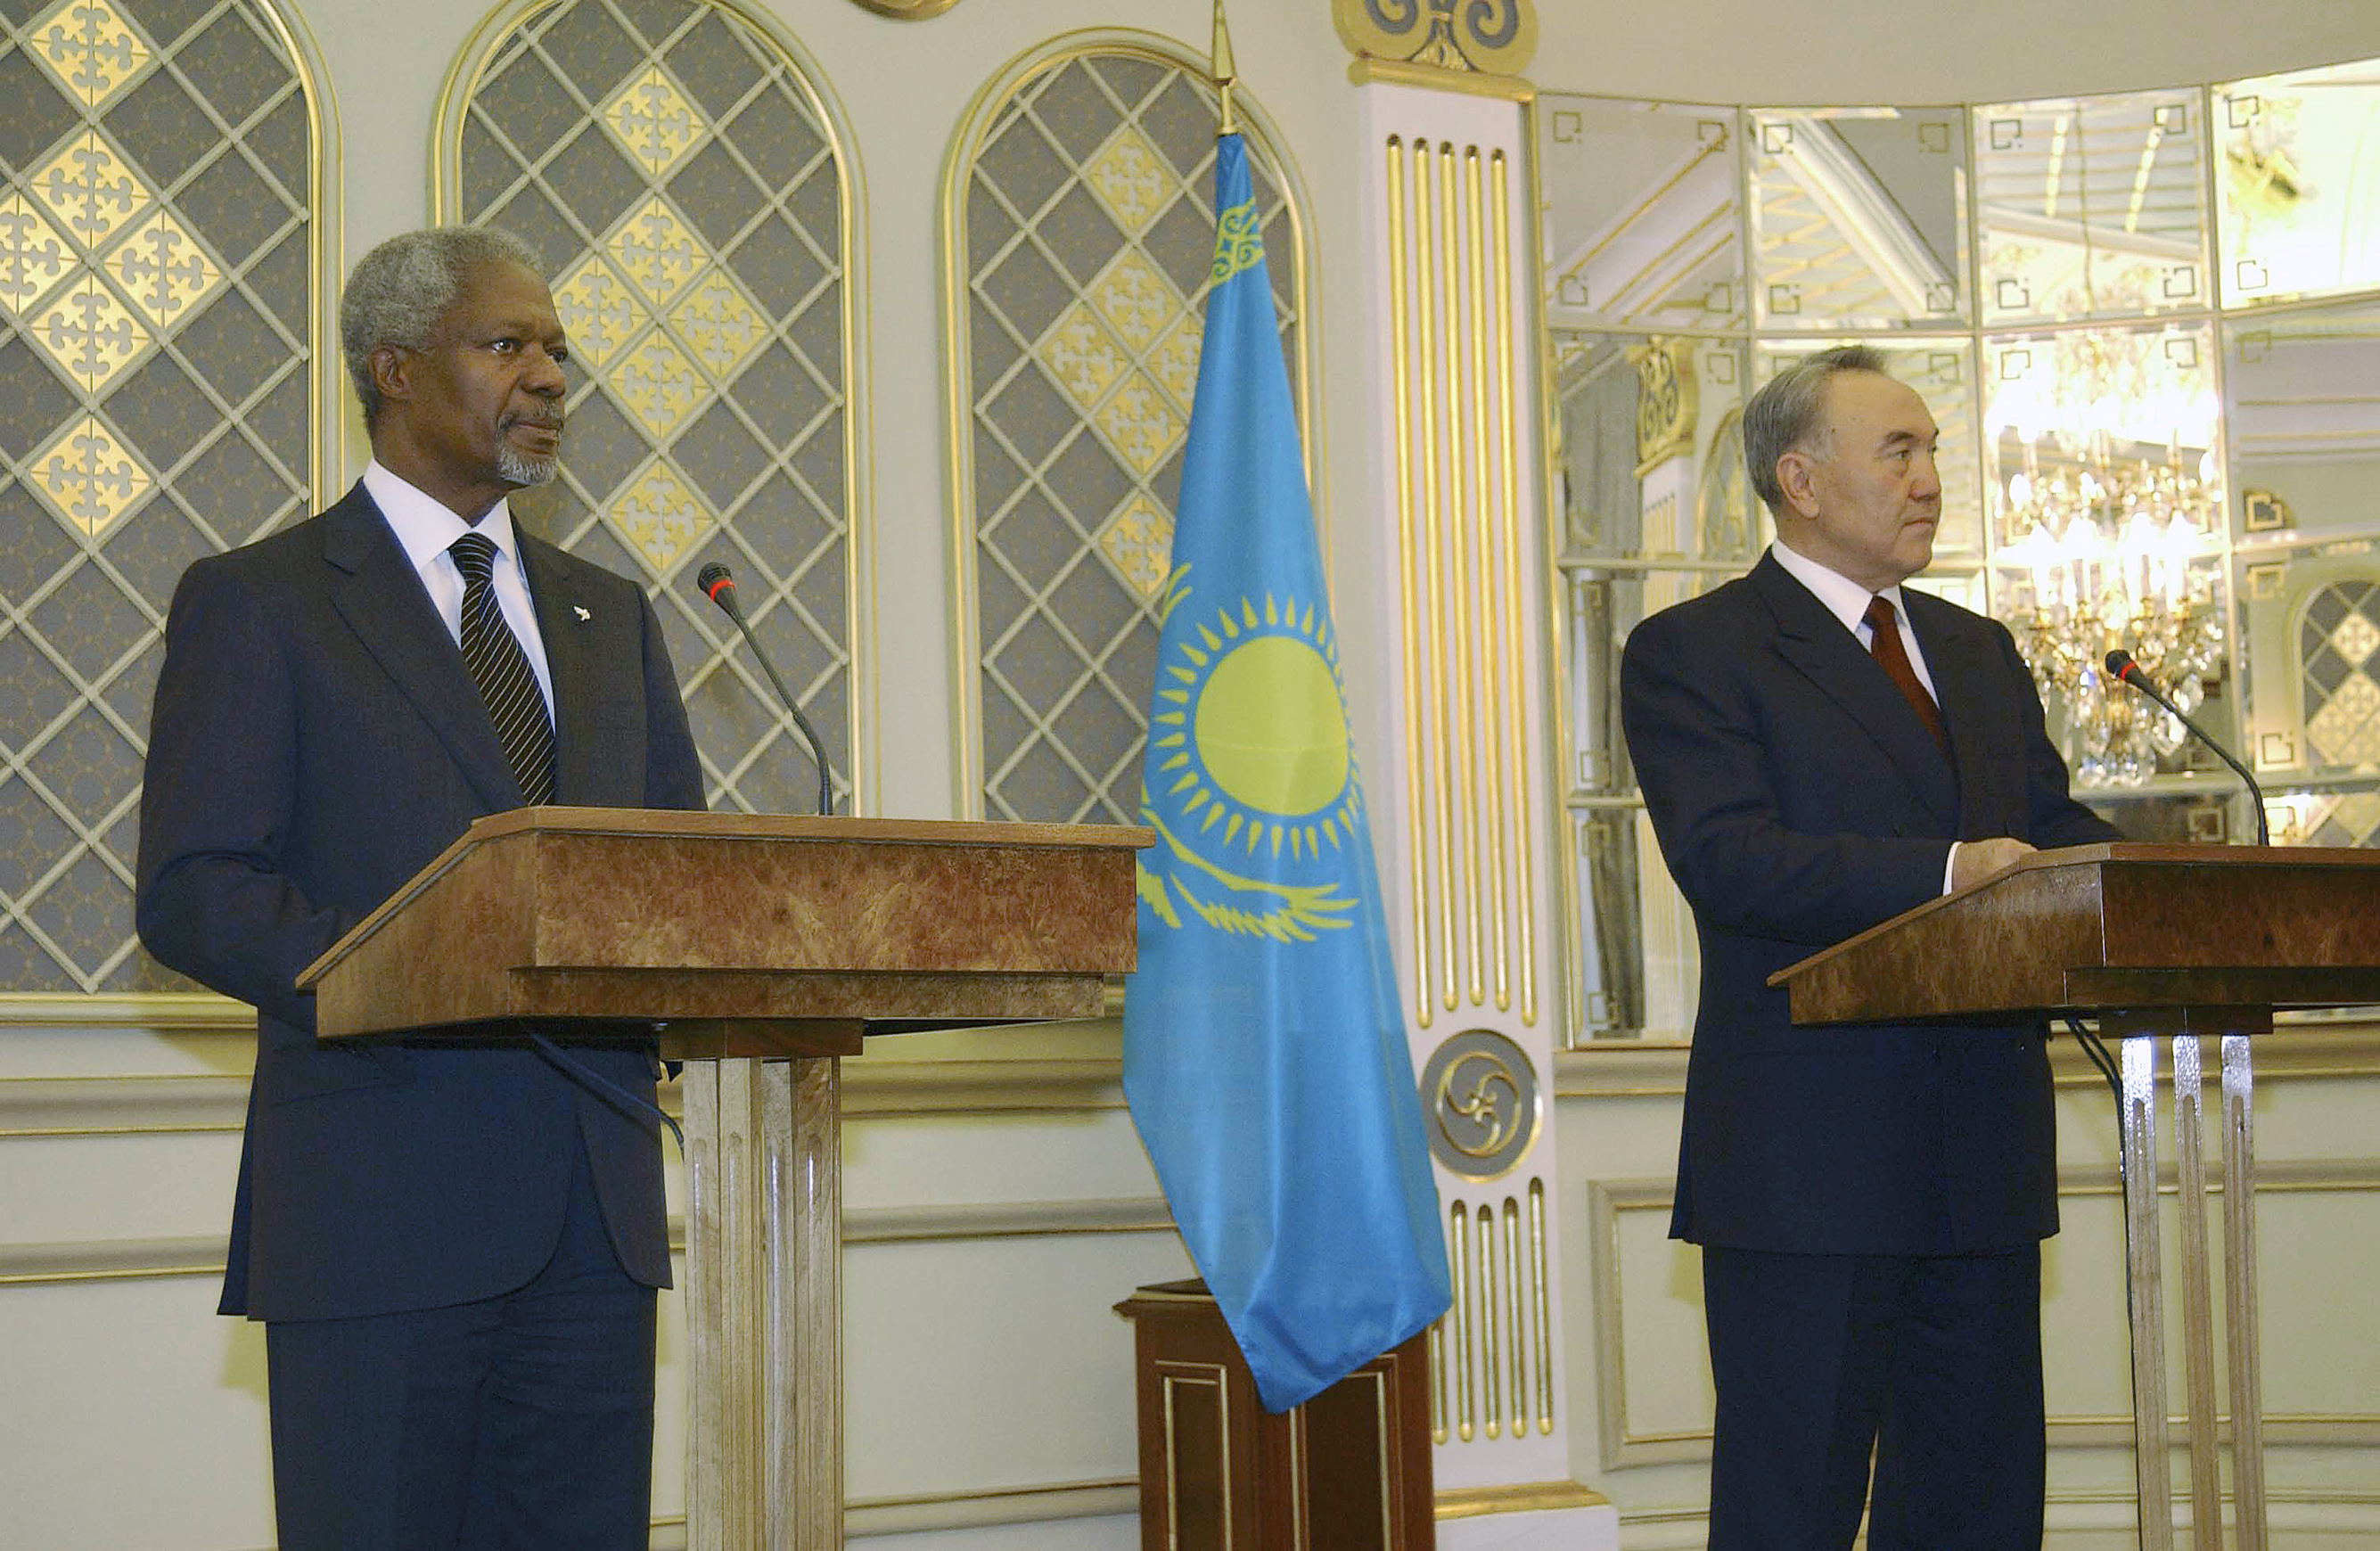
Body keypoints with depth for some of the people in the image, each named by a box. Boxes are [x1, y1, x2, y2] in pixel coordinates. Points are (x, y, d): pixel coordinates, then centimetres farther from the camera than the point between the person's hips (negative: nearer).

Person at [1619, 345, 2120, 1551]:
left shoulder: (1978, 652, 20)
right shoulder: (1691, 653, -4)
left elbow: (2054, 833, 13)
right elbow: (1726, 860, -18)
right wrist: (1945, 872, -28)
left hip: (1983, 1155, 7)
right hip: (1807, 1164, -7)